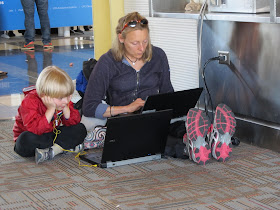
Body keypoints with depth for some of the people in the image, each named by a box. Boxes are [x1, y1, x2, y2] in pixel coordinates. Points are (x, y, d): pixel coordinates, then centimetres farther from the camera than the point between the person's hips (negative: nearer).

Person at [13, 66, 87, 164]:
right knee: (27, 139, -41)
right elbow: (36, 129, -37)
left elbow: (74, 122, -7)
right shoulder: (30, 102, -26)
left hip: (52, 135, 5)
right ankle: (67, 146, -25)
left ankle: (51, 151, -26)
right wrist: (51, 110, -38)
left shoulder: (64, 102, -6)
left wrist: (66, 108, -22)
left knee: (81, 129, -11)